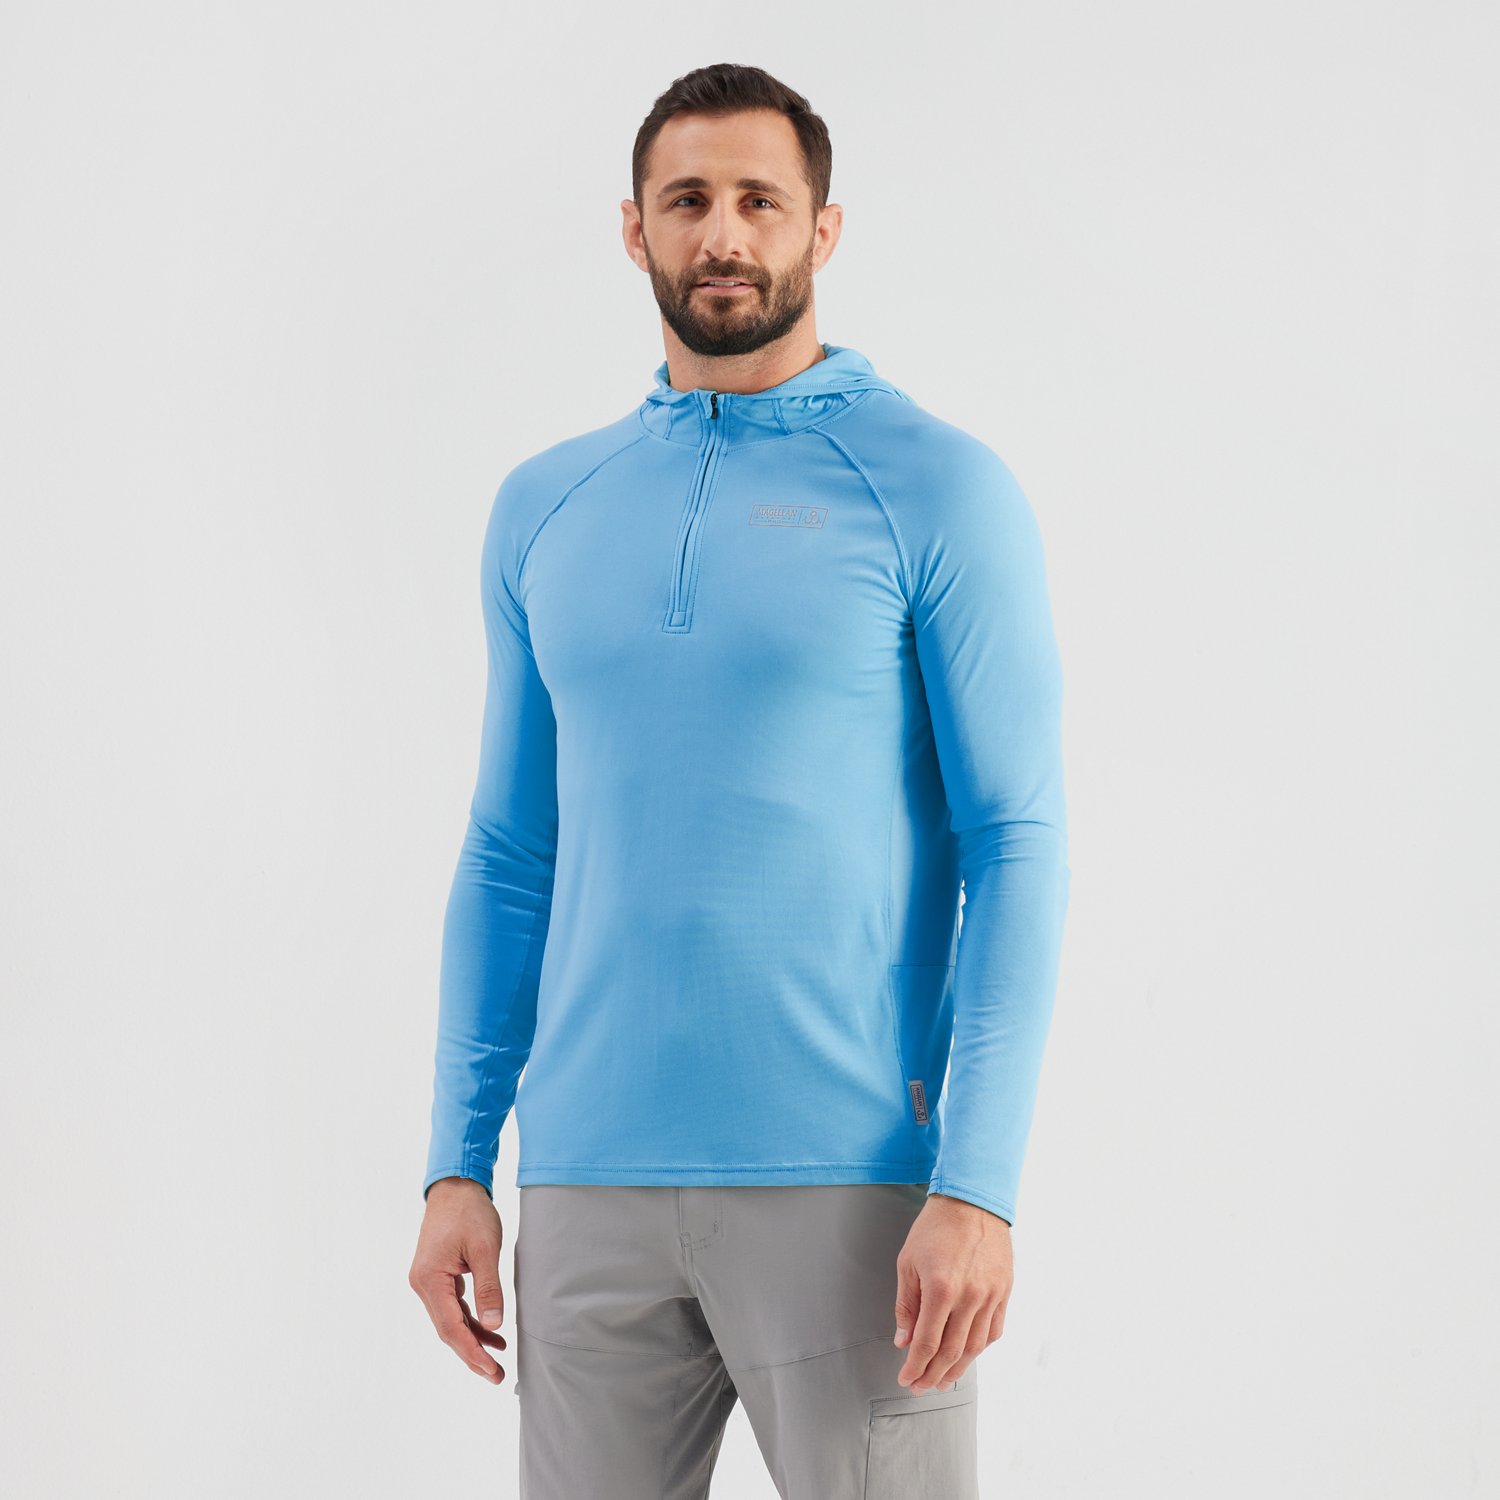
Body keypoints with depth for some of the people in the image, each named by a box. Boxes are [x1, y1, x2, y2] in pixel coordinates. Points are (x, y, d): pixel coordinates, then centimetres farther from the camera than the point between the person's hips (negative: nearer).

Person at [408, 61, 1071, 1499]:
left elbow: (1017, 851, -6)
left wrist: (977, 1185, -14)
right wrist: (458, 1164, 9)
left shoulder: (938, 489, -2)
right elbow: (510, 857, 16)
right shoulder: (543, 510, 12)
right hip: (590, 1182, 4)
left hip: (846, 1179, -4)